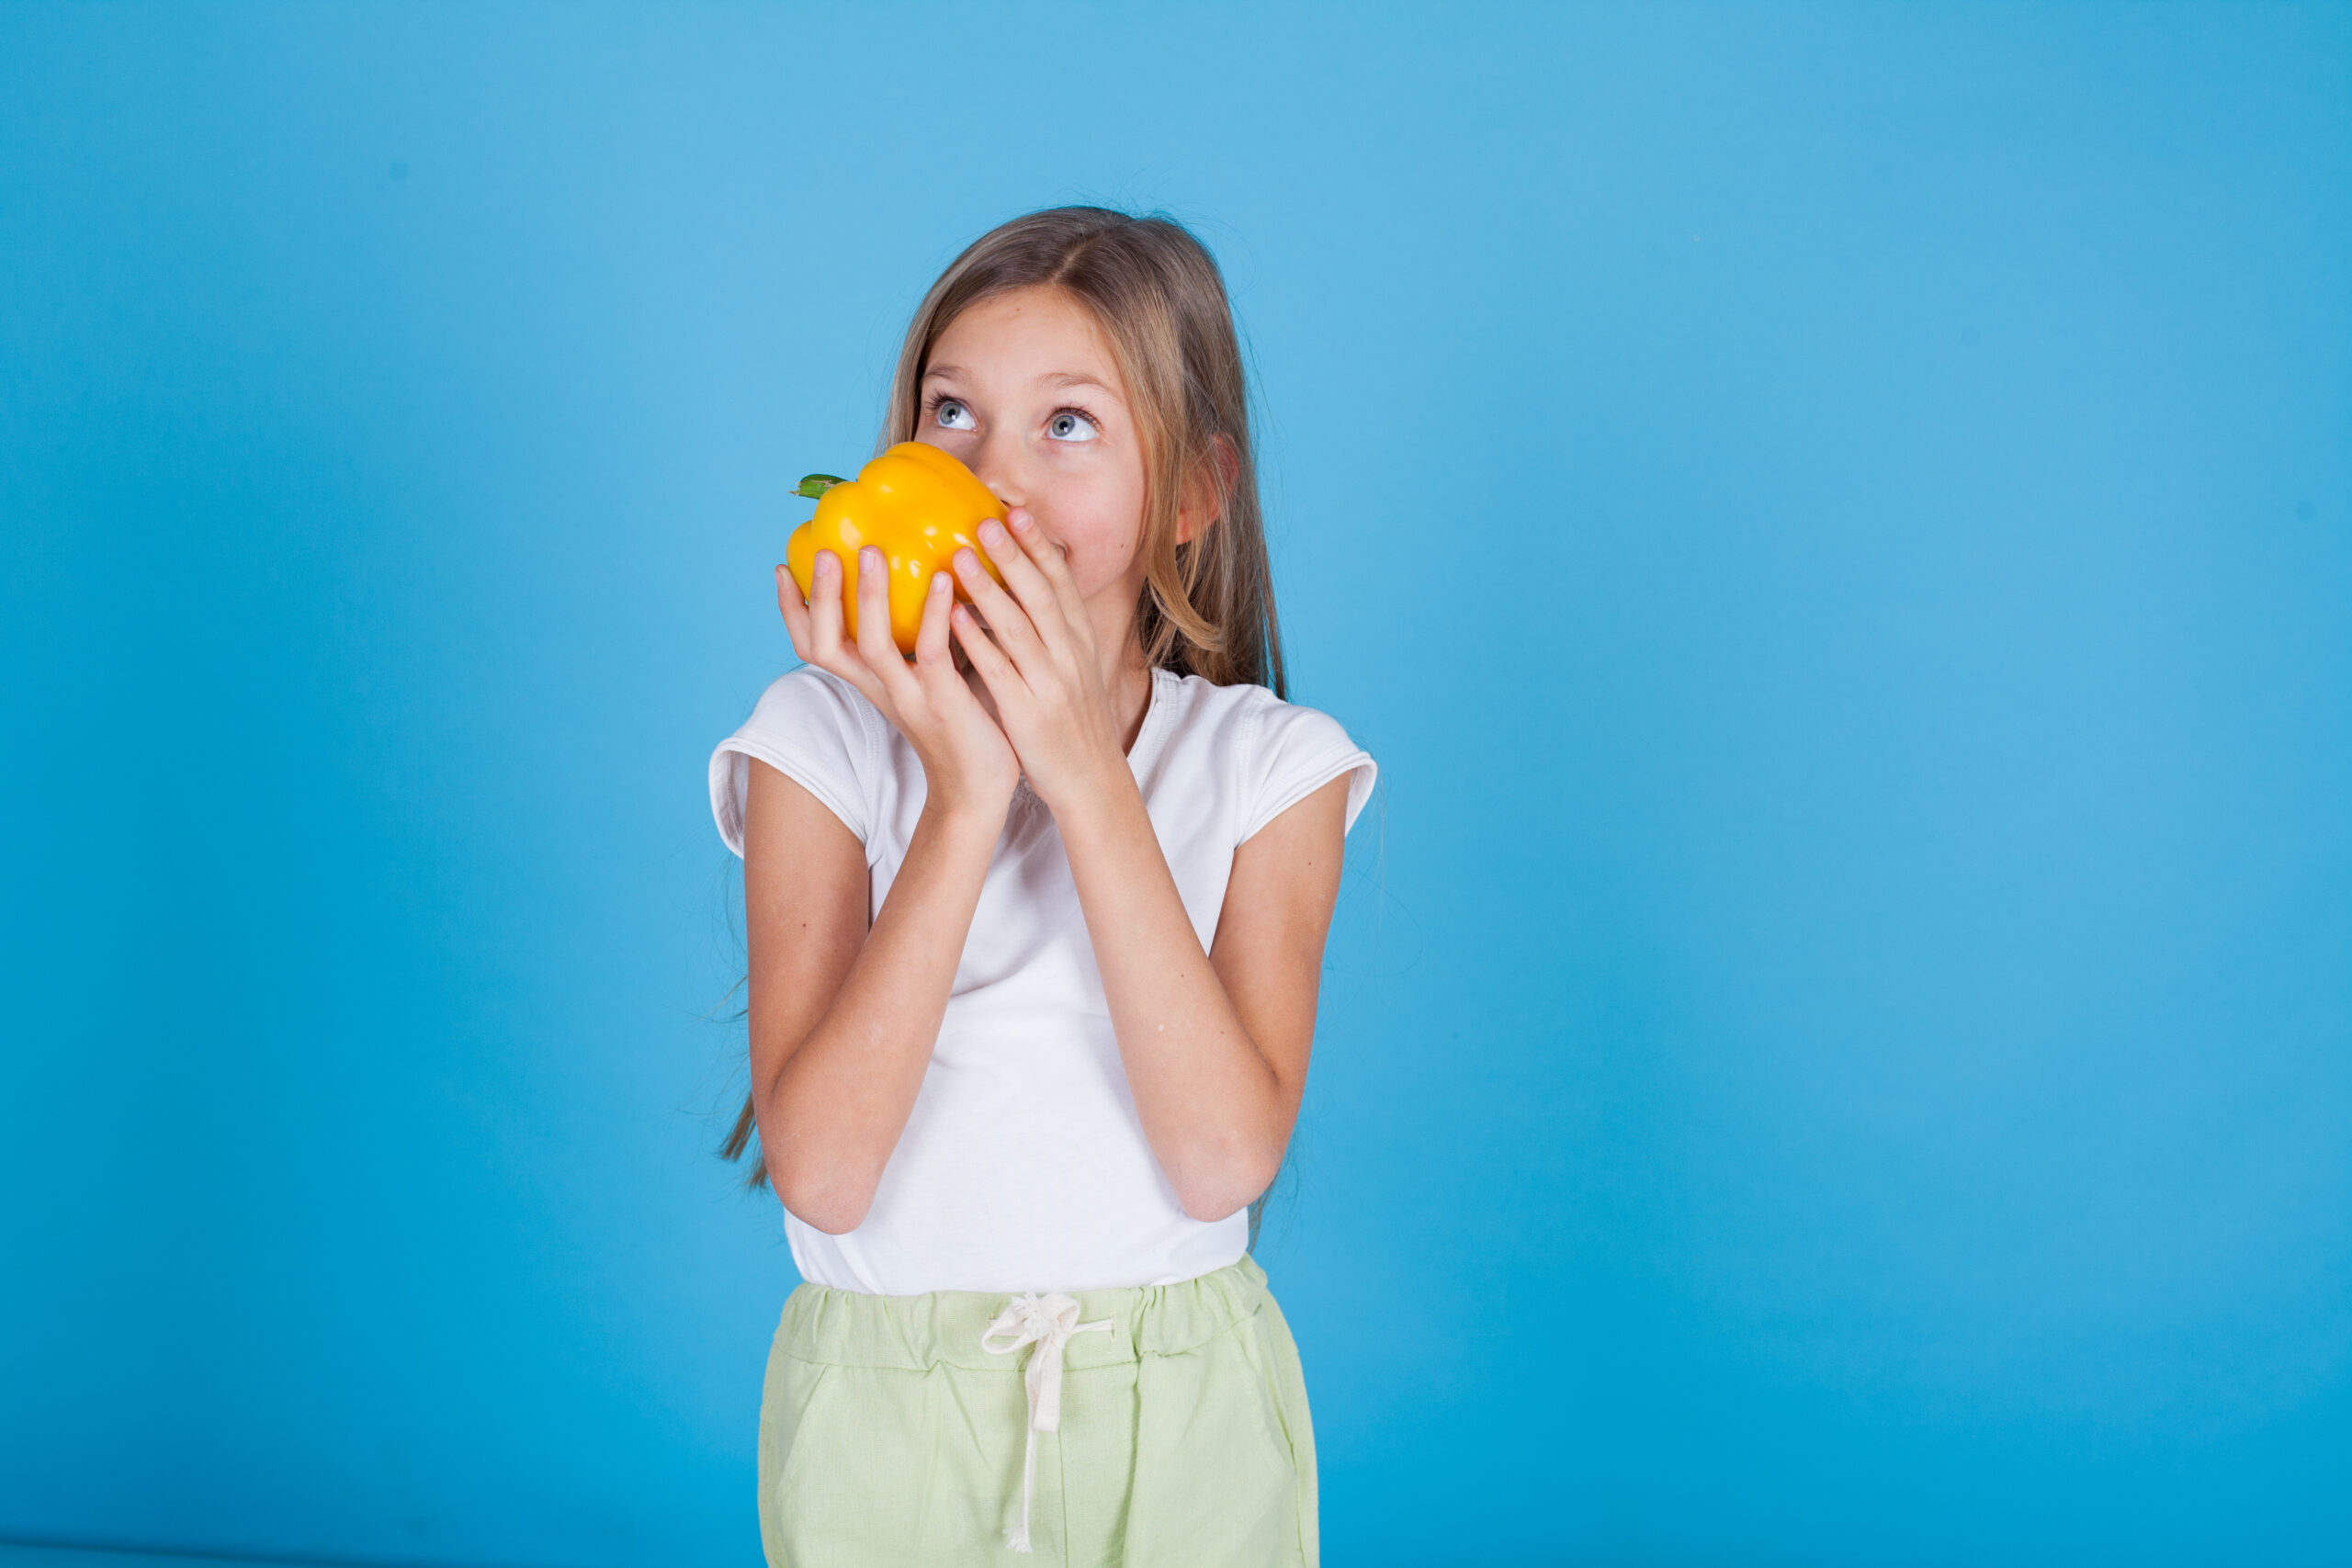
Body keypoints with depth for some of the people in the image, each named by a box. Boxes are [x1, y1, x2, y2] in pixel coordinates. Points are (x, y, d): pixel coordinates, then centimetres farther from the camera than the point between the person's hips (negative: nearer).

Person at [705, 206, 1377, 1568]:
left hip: (1182, 1428, 1)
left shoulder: (1271, 767, -5)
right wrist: (965, 797, -24)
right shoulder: (827, 742, -7)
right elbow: (820, 1174, -17)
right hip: (888, 1417, 0)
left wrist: (1089, 780, -22)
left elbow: (1227, 1160, -19)